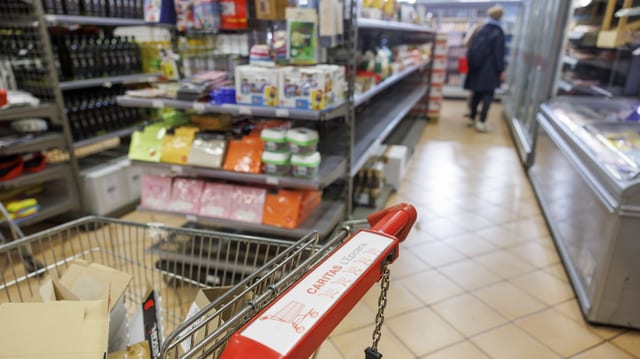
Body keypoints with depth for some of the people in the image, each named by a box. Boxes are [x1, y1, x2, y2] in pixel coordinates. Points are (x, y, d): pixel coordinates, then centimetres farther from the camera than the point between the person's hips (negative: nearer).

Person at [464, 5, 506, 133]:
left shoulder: (481, 30, 9)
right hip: (490, 70, -6)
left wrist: (472, 65, 21)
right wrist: (501, 70, -6)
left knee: (477, 94, 15)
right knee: (488, 95, -3)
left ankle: (472, 118, 23)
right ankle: (481, 122, -10)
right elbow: (499, 54, -11)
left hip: (477, 69, 6)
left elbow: (472, 50, 12)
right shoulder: (498, 32, -9)